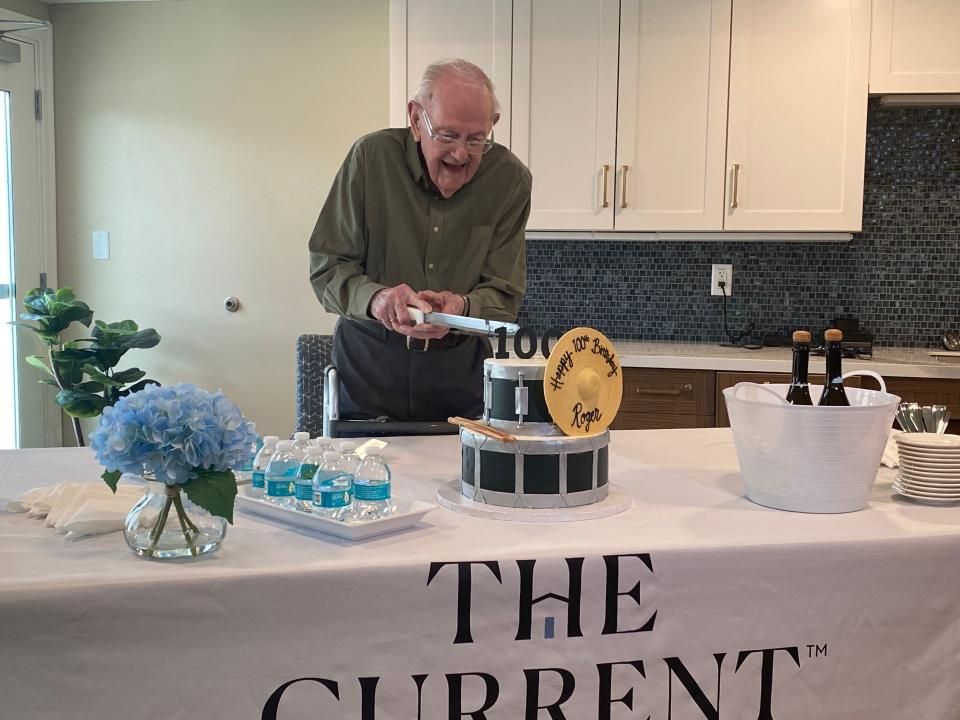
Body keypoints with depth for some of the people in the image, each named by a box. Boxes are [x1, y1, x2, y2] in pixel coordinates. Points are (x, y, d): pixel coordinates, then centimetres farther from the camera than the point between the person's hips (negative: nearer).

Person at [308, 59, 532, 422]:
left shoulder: (510, 179, -8)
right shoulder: (371, 157, -10)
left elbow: (504, 295, -6)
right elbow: (326, 268, -8)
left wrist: (462, 307, -28)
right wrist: (373, 297, -29)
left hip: (460, 366, 1)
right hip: (368, 362, 0)